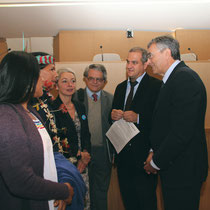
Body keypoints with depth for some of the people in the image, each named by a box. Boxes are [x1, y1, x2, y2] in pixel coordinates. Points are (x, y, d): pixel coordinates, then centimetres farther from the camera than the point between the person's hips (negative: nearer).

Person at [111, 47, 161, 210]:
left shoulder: (156, 86, -8)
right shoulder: (121, 87, 15)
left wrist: (138, 118, -24)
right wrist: (113, 115, -3)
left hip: (144, 154, -6)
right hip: (123, 153, 7)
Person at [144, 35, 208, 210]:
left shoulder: (185, 78, -19)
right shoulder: (173, 78, 13)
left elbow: (182, 132, -26)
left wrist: (156, 162, -16)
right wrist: (154, 153, 5)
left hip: (183, 170, -9)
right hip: (172, 166, 9)